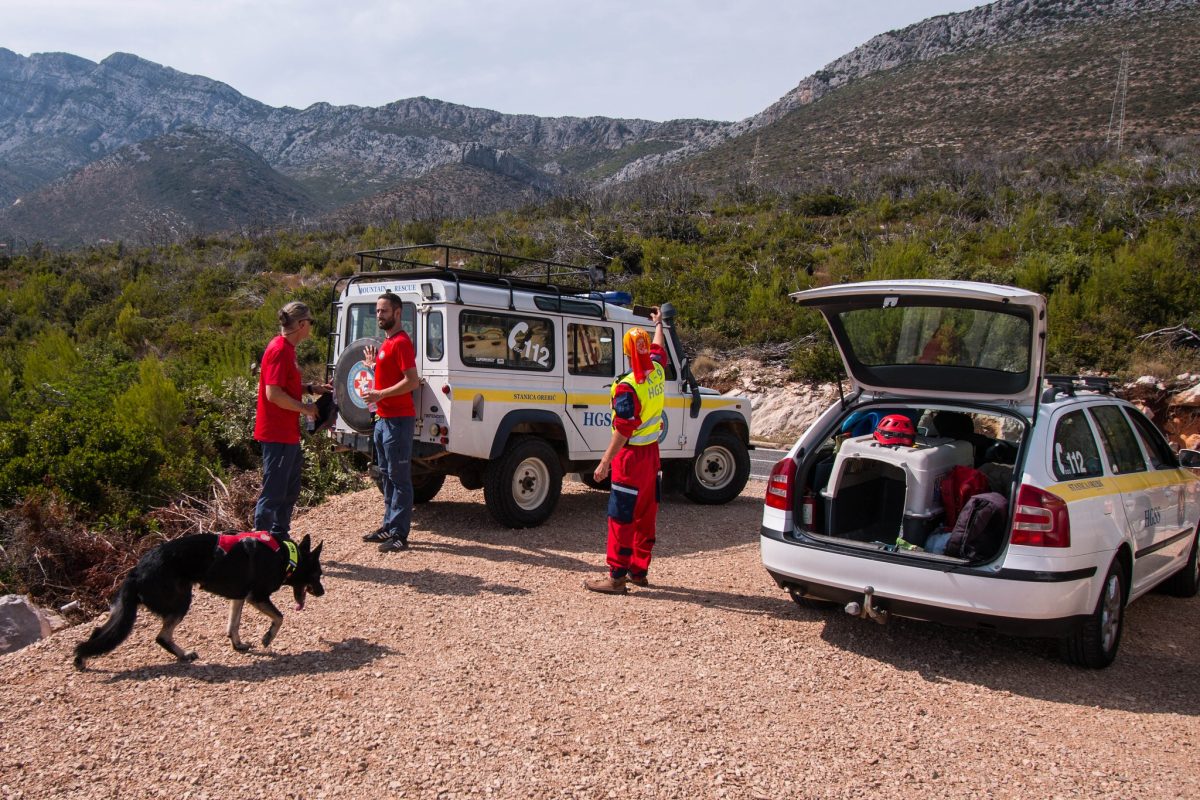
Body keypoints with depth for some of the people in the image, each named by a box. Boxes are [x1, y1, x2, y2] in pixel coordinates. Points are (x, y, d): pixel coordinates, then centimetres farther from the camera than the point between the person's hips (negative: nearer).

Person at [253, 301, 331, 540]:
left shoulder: (286, 348, 13)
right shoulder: (279, 350, -18)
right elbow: (273, 394, -24)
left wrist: (311, 388, 12)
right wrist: (305, 408, -14)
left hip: (288, 433, 11)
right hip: (277, 434, -11)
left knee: (290, 490, 18)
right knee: (273, 493, -4)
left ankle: (280, 538, 28)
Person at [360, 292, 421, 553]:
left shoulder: (401, 342, -14)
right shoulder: (386, 343, 16)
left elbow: (412, 381, -23)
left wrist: (380, 394, -22)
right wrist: (372, 365, 14)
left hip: (398, 419, -10)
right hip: (383, 417, 10)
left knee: (400, 478, -6)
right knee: (387, 475, 16)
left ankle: (400, 535, -3)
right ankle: (389, 526, 25)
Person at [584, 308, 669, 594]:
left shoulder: (628, 387, -22)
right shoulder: (657, 371, 0)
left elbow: (623, 431, -24)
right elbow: (659, 349, 24)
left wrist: (604, 463, -21)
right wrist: (658, 324, 42)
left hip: (631, 455, -8)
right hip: (651, 452, 8)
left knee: (621, 517, -3)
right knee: (646, 514, 14)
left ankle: (616, 577, 0)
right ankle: (639, 570, 25)